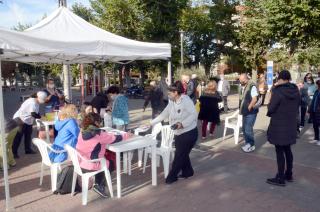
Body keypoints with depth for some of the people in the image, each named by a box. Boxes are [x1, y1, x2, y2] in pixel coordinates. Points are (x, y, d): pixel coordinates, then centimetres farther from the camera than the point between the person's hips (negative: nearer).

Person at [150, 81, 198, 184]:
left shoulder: (186, 100, -17)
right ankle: (187, 172, 36)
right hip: (178, 134, 8)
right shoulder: (171, 103, 7)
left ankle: (172, 176, 14)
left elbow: (193, 114, -21)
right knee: (182, 154, 16)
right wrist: (151, 123, 10)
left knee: (179, 155, 1)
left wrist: (182, 123, -30)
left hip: (189, 133, -8)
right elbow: (163, 114, 12)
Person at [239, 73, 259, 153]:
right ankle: (248, 143, 28)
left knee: (248, 129, -6)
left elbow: (254, 99, -21)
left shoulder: (252, 86, -17)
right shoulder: (242, 87, 8)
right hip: (245, 112, 8)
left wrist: (249, 108, -17)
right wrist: (241, 109, 13)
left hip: (251, 112, -8)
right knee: (244, 129, 14)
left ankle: (251, 145, 10)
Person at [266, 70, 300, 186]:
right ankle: (289, 175, 31)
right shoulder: (296, 91, 3)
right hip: (291, 125, 7)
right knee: (288, 150, 19)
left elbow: (270, 109, -13)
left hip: (279, 126, -7)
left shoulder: (277, 91, -18)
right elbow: (297, 107, 11)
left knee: (280, 152, 2)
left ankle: (280, 178, 11)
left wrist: (269, 113, 8)